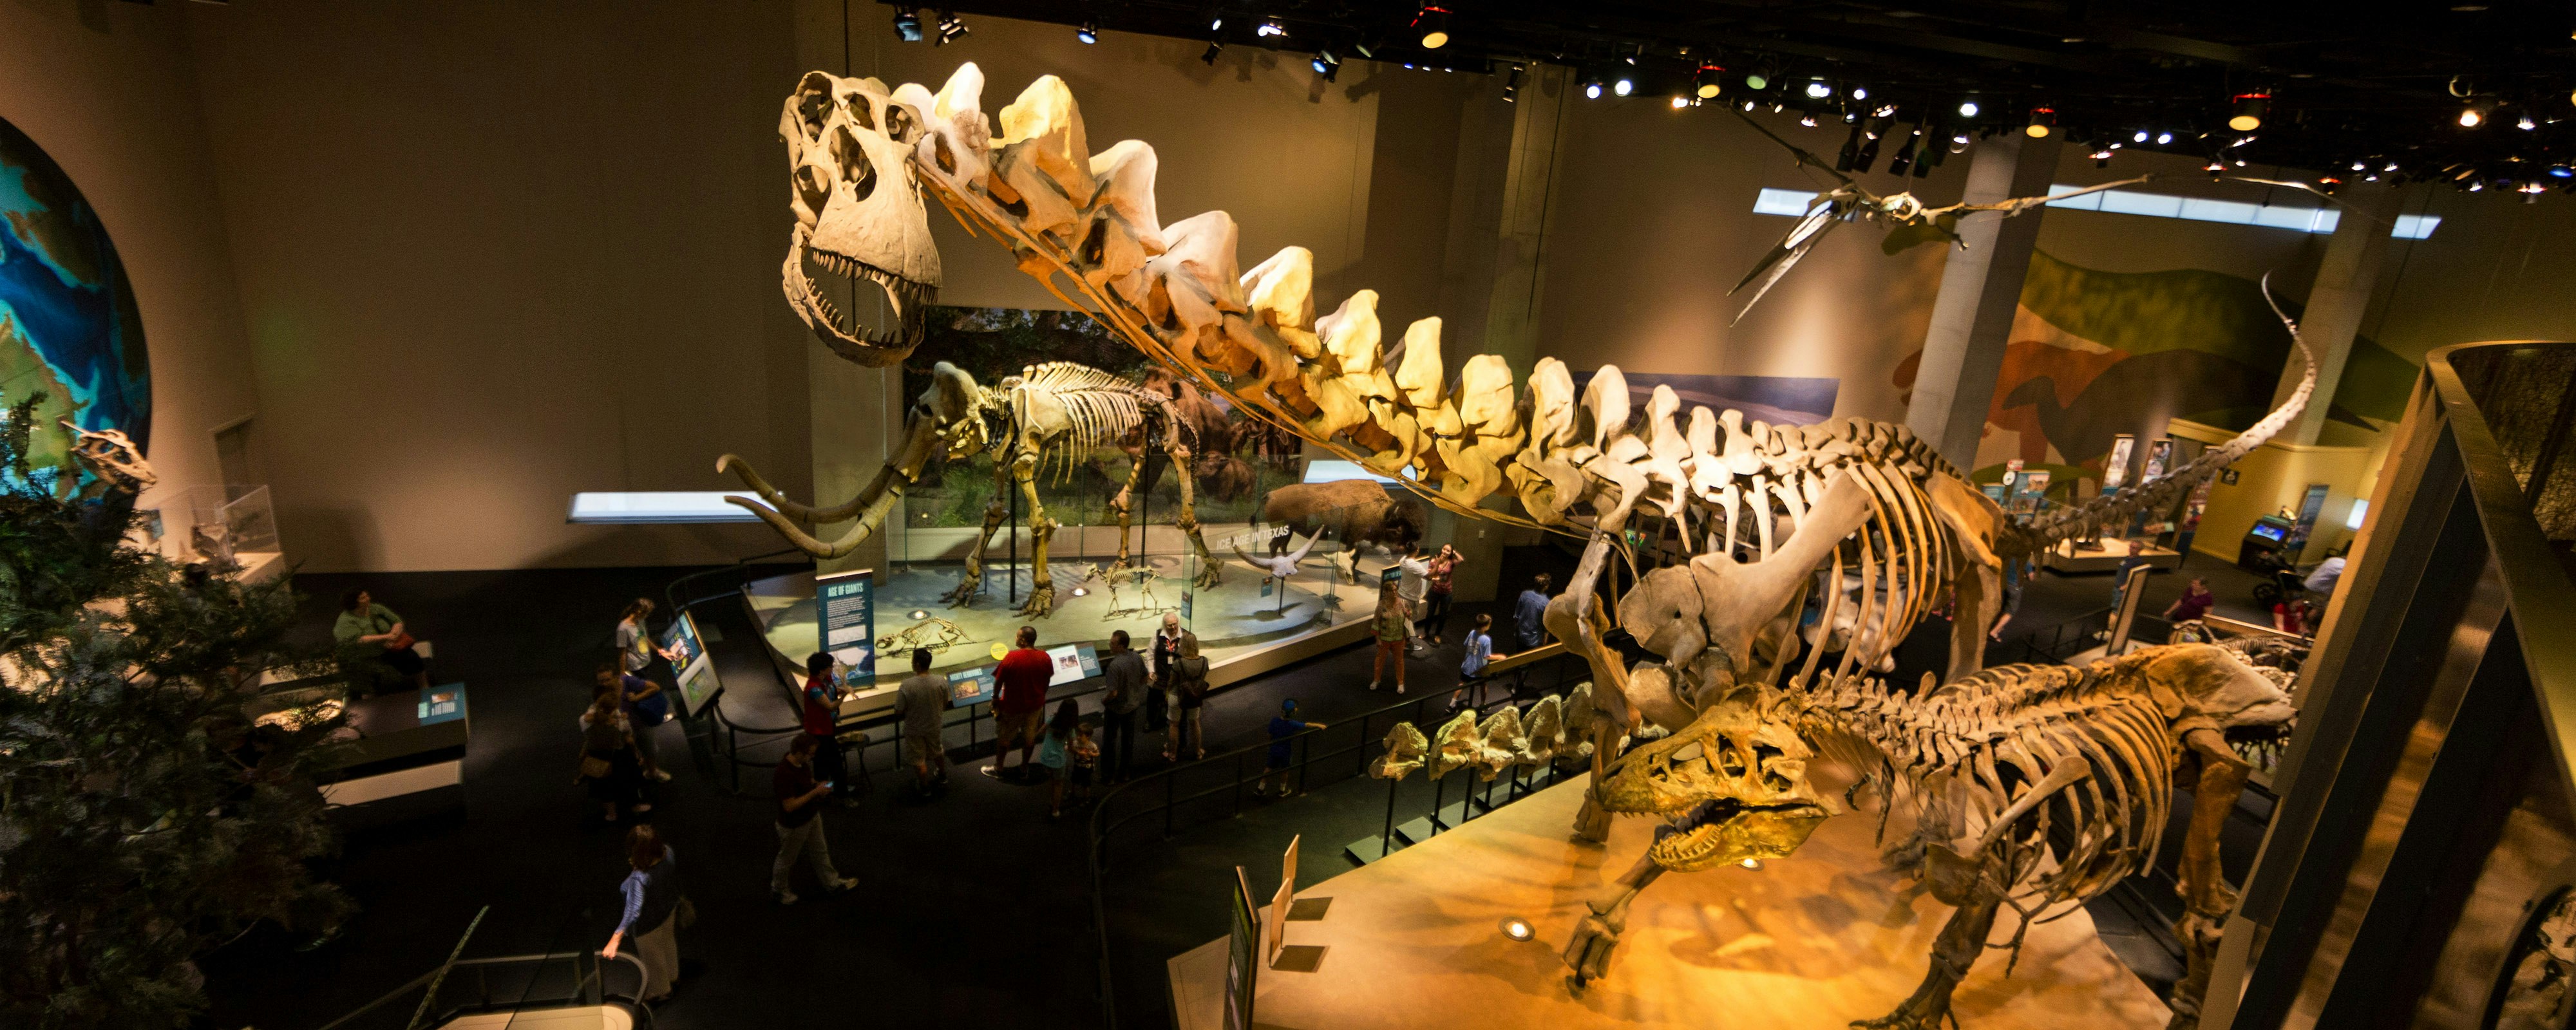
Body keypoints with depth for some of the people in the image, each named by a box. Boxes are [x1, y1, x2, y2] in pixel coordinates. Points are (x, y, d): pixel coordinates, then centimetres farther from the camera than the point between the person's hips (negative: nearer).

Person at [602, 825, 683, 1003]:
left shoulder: (639, 878, -44)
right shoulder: (668, 852, -25)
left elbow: (633, 911, -47)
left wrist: (615, 940, -48)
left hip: (649, 925, -6)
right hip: (670, 909, 6)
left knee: (653, 958, 25)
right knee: (668, 946, 35)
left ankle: (659, 992, 52)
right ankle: (673, 975, 62)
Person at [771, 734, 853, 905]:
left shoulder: (802, 763, -9)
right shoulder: (783, 774, -36)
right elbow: (789, 806, -33)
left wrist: (819, 785, -9)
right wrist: (815, 792, -31)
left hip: (812, 817, 8)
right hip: (794, 826, -8)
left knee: (820, 852, 23)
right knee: (787, 859, 18)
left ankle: (831, 884, 40)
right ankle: (778, 890, 43)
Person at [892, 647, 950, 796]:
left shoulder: (906, 686, -30)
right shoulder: (941, 681, -21)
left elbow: (898, 713, -19)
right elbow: (945, 705, -5)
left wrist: (907, 716, 3)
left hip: (914, 730, -3)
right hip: (934, 726, 3)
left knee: (919, 760, 20)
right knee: (937, 751, 31)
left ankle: (924, 788, 38)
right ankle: (942, 777, 52)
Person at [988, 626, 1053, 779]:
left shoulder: (1011, 657, -24)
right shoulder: (1045, 658, -12)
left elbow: (998, 681, -15)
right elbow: (1046, 682, 1)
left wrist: (995, 698, 2)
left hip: (1012, 706, -3)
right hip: (1035, 704, 3)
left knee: (1004, 737, 18)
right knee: (1030, 736, 21)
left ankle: (998, 769, 33)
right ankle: (1024, 767, 36)